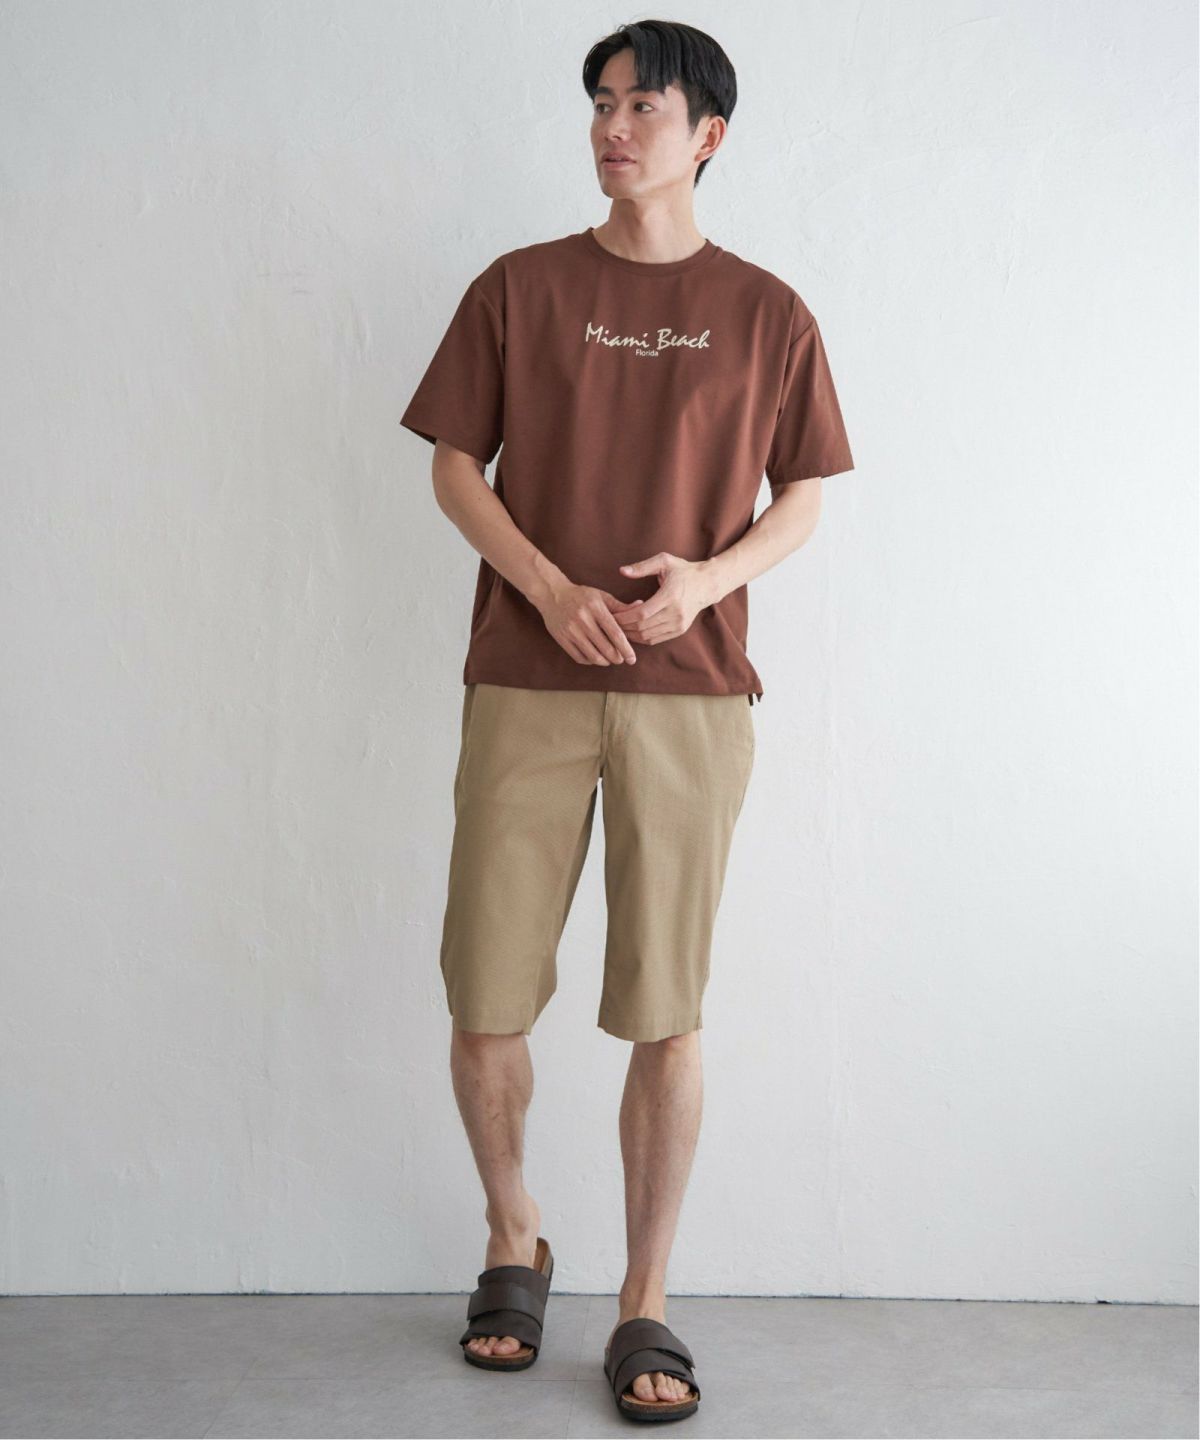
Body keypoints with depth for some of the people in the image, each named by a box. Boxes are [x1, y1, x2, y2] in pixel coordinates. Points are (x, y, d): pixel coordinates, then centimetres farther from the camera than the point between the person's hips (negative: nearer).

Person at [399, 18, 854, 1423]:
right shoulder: (518, 288, 8)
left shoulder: (765, 313, 7)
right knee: (486, 1005, 2)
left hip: (690, 692, 0)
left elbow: (801, 498, 10)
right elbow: (453, 466, 7)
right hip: (526, 686, 1)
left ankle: (645, 1308, 16)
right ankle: (512, 1238, 29)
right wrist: (551, 589, -10)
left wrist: (709, 574, -11)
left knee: (666, 1015, 1)